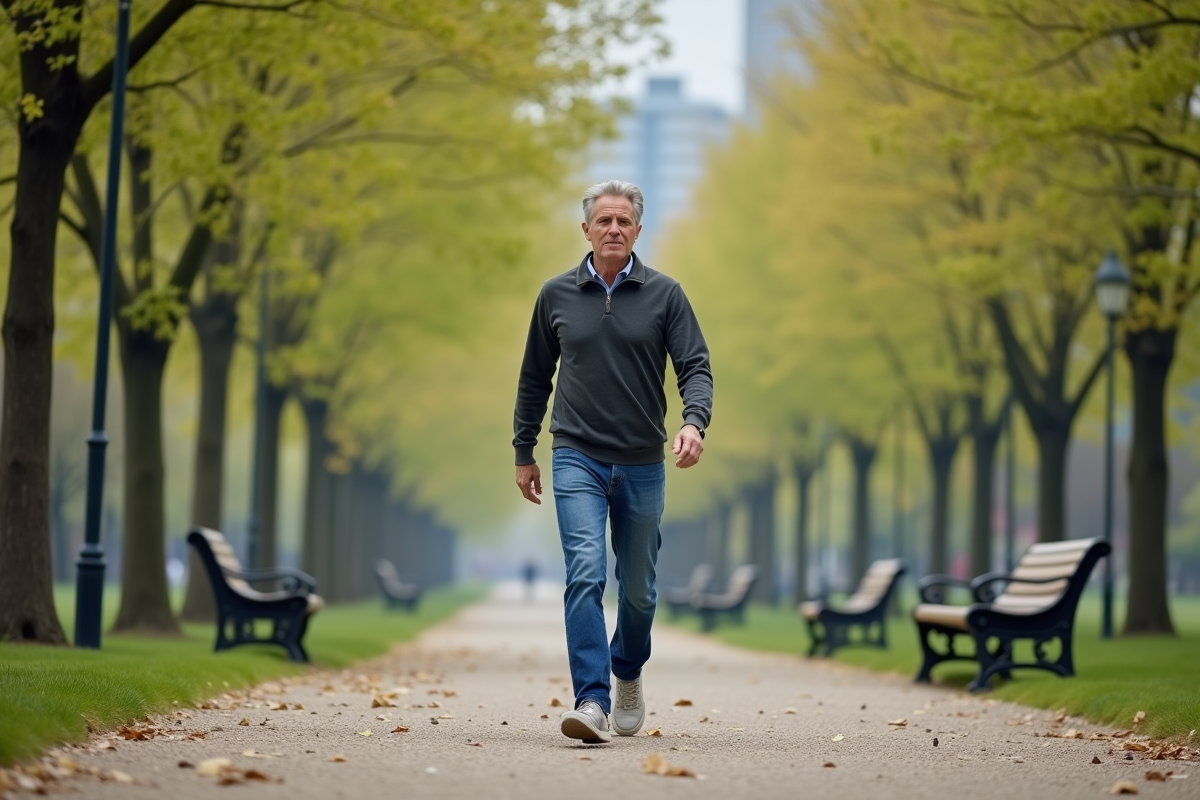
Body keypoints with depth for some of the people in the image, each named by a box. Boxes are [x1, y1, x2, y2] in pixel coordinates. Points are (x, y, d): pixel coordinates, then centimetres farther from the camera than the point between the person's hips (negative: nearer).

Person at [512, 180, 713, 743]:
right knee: (586, 575, -17)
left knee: (637, 587, 13)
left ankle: (627, 674, 40)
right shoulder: (556, 295, 5)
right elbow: (535, 379, 14)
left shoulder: (664, 294, 1)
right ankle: (591, 703, -22)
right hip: (577, 459, -1)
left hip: (642, 464, 1)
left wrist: (694, 422, -24)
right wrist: (524, 452, 14)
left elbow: (695, 366, -5)